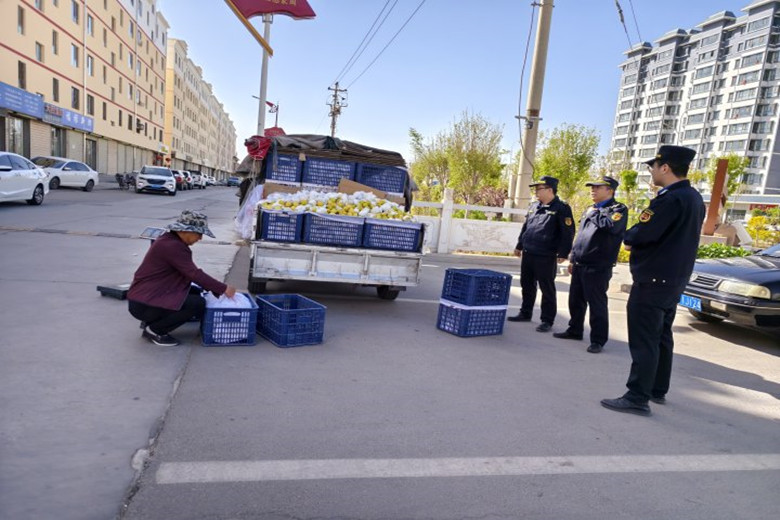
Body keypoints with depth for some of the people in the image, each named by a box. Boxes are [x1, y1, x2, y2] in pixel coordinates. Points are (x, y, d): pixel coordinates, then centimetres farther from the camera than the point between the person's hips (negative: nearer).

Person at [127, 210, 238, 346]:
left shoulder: (172, 240, 9)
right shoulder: (172, 245, -22)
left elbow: (189, 273, 13)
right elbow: (195, 274, -24)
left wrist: (216, 288, 7)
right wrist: (224, 289, -17)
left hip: (148, 295, 10)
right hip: (143, 304, -10)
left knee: (195, 292, 12)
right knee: (198, 303, -18)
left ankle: (151, 320, 13)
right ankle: (154, 330, -3)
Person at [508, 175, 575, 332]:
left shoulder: (561, 208, -8)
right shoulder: (534, 206, 14)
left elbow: (568, 233, -12)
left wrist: (562, 253, -16)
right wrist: (519, 246, 24)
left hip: (546, 257, -7)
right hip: (527, 254, 7)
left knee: (547, 289, 2)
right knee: (527, 286, 16)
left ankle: (547, 320, 10)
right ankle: (525, 313, 30)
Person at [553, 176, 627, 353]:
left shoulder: (618, 209, -6)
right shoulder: (590, 210, 18)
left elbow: (611, 226, -28)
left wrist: (593, 213, -12)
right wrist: (572, 258, 21)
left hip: (598, 268, -8)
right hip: (579, 265, 8)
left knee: (597, 305, -1)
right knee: (575, 301, 15)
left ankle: (598, 340, 10)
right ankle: (574, 330, 30)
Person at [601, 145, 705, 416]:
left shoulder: (669, 199, -20)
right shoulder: (694, 198, 12)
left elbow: (641, 234, -24)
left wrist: (628, 238, -2)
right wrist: (637, 239, 6)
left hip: (652, 280, -10)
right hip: (674, 280, 10)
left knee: (643, 341, -5)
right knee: (661, 337, 18)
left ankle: (637, 398, -1)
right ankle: (658, 390, 29)